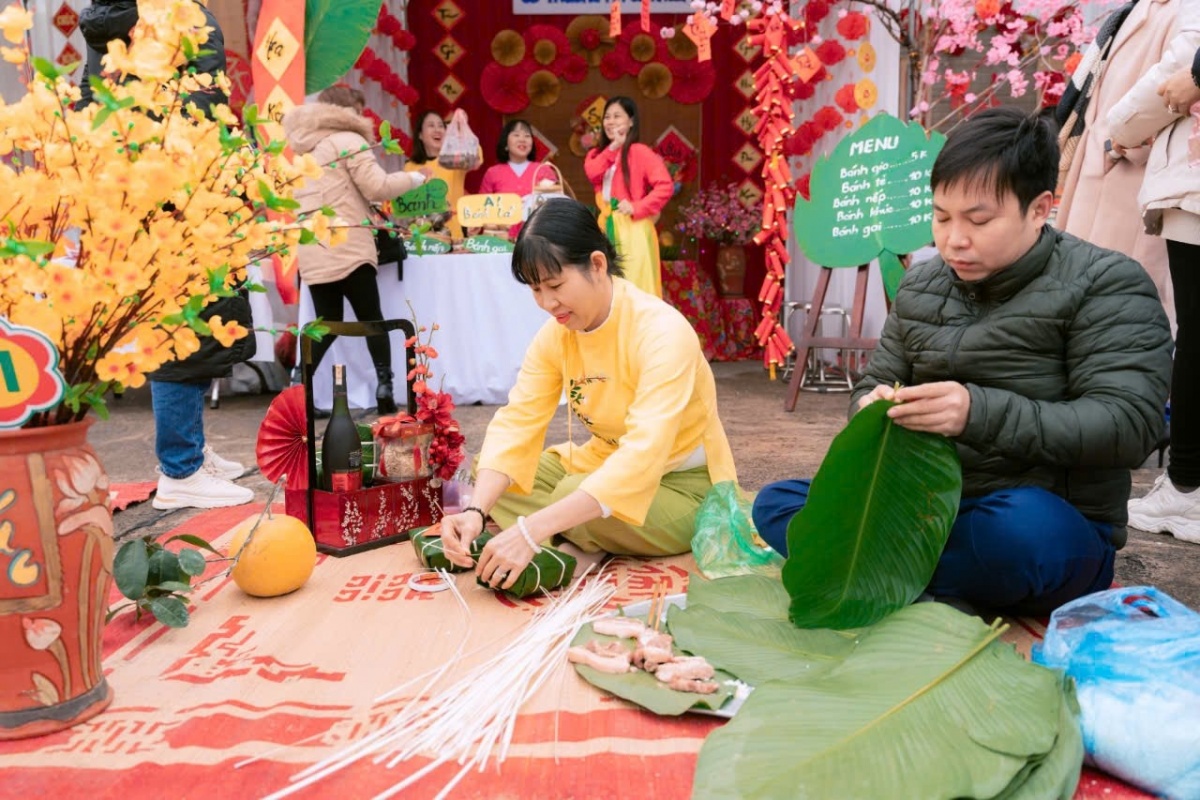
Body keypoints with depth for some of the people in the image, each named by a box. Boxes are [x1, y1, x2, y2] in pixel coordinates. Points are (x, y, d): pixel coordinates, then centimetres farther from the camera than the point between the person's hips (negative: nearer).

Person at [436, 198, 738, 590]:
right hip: (608, 465, 7)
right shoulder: (555, 334, -7)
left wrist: (533, 530, -44)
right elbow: (516, 423, -14)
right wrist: (476, 510, -33)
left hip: (681, 487, -6)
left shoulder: (662, 332, -28)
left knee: (575, 495, -32)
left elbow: (642, 457, -38)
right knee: (488, 473, -4)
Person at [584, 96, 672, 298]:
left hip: (633, 228, -6)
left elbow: (665, 186, -13)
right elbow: (593, 173, -6)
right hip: (607, 226, 6)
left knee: (635, 285, -8)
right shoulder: (600, 152, 17)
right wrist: (613, 146, -8)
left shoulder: (639, 151, -4)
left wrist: (637, 207, -18)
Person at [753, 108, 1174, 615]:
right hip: (928, 512, 5)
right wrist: (872, 407, -13)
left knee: (1025, 526, -40)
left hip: (1053, 528, -5)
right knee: (776, 504, -8)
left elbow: (1129, 425, -18)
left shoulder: (1107, 286, -8)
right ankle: (934, 599, -23)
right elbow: (873, 384, 14)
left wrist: (980, 413, -32)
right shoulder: (920, 286, 8)